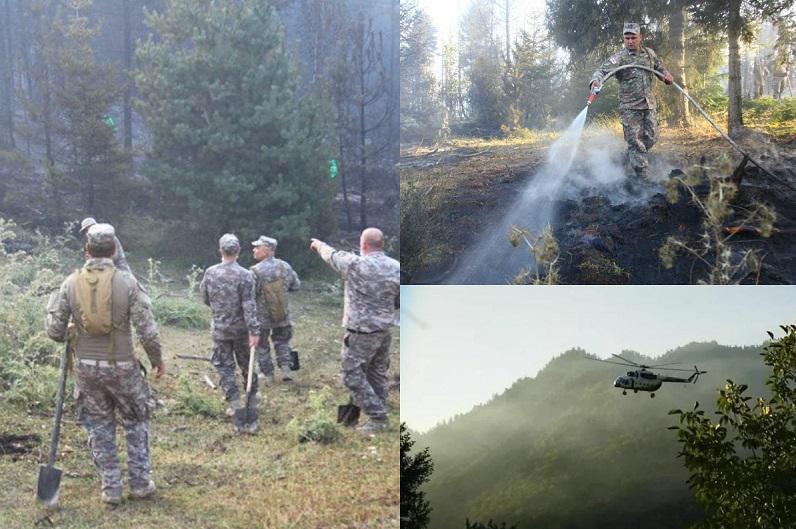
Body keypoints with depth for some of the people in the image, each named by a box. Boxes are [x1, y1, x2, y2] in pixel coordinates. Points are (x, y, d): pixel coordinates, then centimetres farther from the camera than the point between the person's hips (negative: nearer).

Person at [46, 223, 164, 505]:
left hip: (86, 367, 2)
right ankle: (140, 482, 20)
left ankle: (111, 488, 18)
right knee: (136, 421, 17)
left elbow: (55, 331, -3)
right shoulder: (126, 281, -13)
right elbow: (147, 330, -13)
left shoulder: (71, 283, -5)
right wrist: (157, 359, 3)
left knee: (99, 426, 15)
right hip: (121, 366, -2)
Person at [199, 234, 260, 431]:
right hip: (241, 329, -1)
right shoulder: (244, 275, -16)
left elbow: (204, 298, 6)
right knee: (247, 363, 15)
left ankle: (234, 402, 3)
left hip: (219, 329, 1)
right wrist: (254, 331, -17)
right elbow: (249, 306, -18)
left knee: (224, 365, 8)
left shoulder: (210, 272, -6)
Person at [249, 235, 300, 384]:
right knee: (281, 341, 23)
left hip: (262, 317, -4)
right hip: (282, 316, 4)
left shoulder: (256, 271, -23)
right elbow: (296, 285, 4)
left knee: (262, 345, 15)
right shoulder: (285, 266, -8)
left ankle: (268, 374, 22)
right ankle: (285, 368, 9)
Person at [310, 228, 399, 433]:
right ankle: (379, 418, 23)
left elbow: (332, 256, 3)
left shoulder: (356, 264, -16)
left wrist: (319, 245, 24)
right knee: (378, 375, 17)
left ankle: (377, 417, 0)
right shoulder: (396, 268, -1)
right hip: (384, 330, 7)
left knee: (353, 376, 2)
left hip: (361, 332, -6)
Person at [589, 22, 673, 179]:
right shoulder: (619, 57, -11)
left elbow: (659, 66, 26)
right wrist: (595, 81, -47)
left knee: (651, 137, 8)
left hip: (649, 104, 6)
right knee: (635, 141, -5)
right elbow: (603, 70, -25)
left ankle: (630, 157, 30)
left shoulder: (649, 53, 8)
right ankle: (641, 175, -1)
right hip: (630, 107, -5)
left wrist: (666, 74, 4)